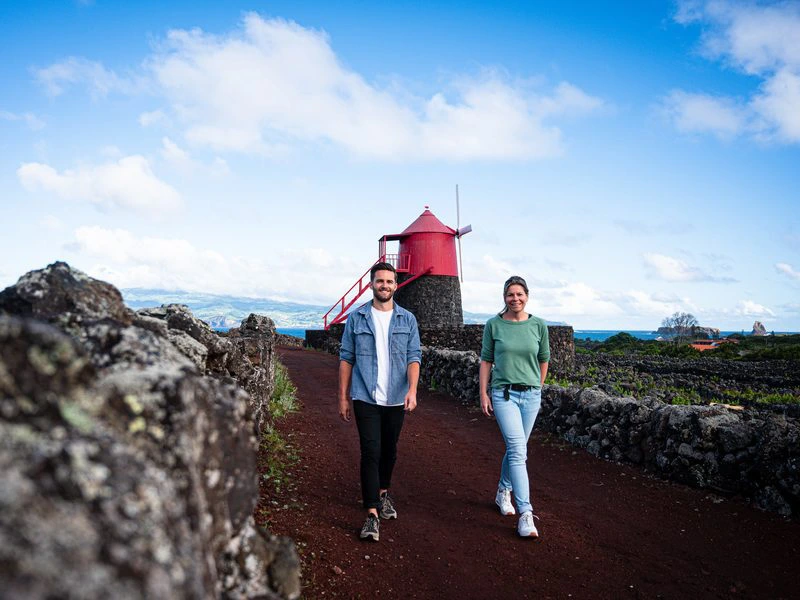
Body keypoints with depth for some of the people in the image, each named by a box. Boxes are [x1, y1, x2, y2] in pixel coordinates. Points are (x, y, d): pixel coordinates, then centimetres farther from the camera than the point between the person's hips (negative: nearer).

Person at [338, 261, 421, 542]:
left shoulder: (407, 319, 4)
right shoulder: (356, 318, 1)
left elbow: (414, 357, -2)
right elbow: (346, 358, 3)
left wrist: (412, 390, -17)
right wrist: (343, 397, 1)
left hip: (396, 399, 2)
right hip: (365, 398, -2)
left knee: (389, 451, 16)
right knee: (370, 452, -7)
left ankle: (383, 493, 39)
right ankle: (372, 514, -4)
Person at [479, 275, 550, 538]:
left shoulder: (538, 325, 1)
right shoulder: (493, 325, -2)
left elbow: (543, 360, 13)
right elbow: (486, 360, 3)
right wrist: (484, 394, 1)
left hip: (531, 395, 3)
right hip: (503, 394, -3)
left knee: (515, 448, 13)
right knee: (518, 450, -13)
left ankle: (503, 492, 37)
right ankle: (525, 514, -12)